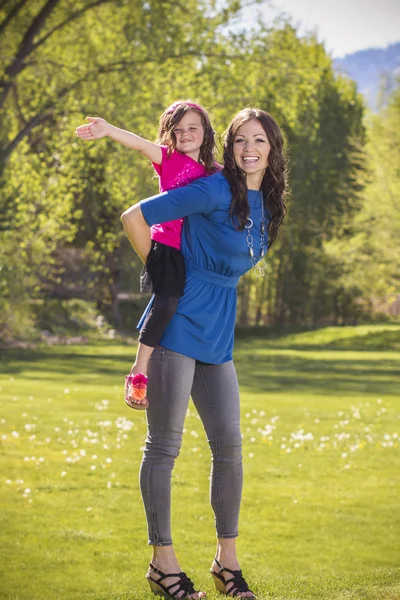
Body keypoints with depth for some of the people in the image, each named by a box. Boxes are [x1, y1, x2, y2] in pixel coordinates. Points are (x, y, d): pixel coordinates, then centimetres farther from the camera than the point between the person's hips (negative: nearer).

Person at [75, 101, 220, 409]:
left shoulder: (214, 173, 13)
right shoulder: (168, 158, 3)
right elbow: (141, 144, -16)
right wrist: (109, 130, -33)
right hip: (166, 246, -5)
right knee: (166, 302, -23)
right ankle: (138, 373, -17)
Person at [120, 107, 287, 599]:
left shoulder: (265, 204, 11)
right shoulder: (215, 191, -12)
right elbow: (134, 217, -14)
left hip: (217, 337, 8)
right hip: (178, 325, -7)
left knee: (229, 445, 7)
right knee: (164, 446, 0)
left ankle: (226, 559, 19)